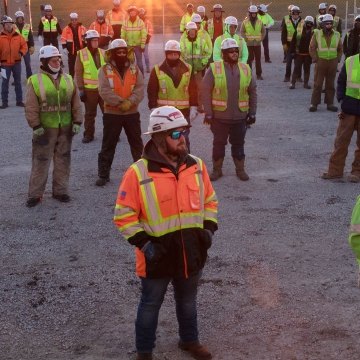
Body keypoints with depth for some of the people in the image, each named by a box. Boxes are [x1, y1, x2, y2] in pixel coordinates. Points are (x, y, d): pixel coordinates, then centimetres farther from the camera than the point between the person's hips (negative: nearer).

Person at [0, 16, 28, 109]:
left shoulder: (17, 35, 1)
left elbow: (24, 45, 6)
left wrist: (21, 52, -14)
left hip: (17, 63, 2)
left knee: (18, 82, 10)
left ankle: (19, 101, 19)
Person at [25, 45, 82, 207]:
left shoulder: (68, 79, 8)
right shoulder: (35, 80, -5)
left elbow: (76, 103, 9)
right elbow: (31, 107, -7)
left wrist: (77, 122, 2)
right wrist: (36, 126, -13)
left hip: (65, 128, 4)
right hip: (45, 129, -4)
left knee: (63, 160, 10)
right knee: (40, 161, 0)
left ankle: (60, 190, 22)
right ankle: (35, 194, 9)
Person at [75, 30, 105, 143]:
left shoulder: (103, 53, 5)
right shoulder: (81, 54, -5)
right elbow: (78, 73, -4)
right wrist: (81, 89, -8)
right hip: (89, 89, -2)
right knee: (90, 114, 9)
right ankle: (88, 134, 19)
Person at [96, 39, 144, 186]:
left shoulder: (134, 68, 4)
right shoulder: (104, 70, -5)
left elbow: (139, 88, -6)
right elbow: (104, 91, -16)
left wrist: (130, 102, -22)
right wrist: (120, 102, -24)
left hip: (132, 113, 2)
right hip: (111, 113, -2)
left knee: (137, 144, 13)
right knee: (108, 146, 4)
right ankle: (103, 174, 12)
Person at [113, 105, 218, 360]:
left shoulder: (196, 166, -3)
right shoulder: (139, 173, -18)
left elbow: (210, 201, 10)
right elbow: (124, 215, -13)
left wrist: (208, 229, -3)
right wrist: (143, 243, -20)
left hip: (192, 254, 4)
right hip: (157, 257, -4)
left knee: (188, 302, 25)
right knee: (150, 306, 16)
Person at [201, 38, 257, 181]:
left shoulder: (245, 69, 2)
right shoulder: (214, 69, -8)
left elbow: (252, 92, 8)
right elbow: (206, 92, -8)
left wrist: (252, 113, 5)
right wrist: (208, 113, -11)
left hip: (240, 116, 2)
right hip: (219, 116, -2)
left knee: (238, 143, 14)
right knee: (219, 143, 10)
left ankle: (240, 169, 28)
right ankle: (217, 169, 25)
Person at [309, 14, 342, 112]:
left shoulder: (336, 35, 6)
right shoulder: (317, 34, -2)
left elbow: (340, 49, 15)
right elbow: (312, 48, -2)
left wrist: (337, 60, 5)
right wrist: (316, 59, -8)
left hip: (333, 63, 3)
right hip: (320, 62, -3)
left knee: (330, 84, 8)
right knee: (317, 84, -1)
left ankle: (330, 103, 15)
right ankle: (314, 104, 4)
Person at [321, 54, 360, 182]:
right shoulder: (350, 61, -1)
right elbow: (341, 82, 8)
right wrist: (341, 98, -6)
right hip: (349, 107, 1)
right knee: (341, 139, 6)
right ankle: (335, 170, 15)